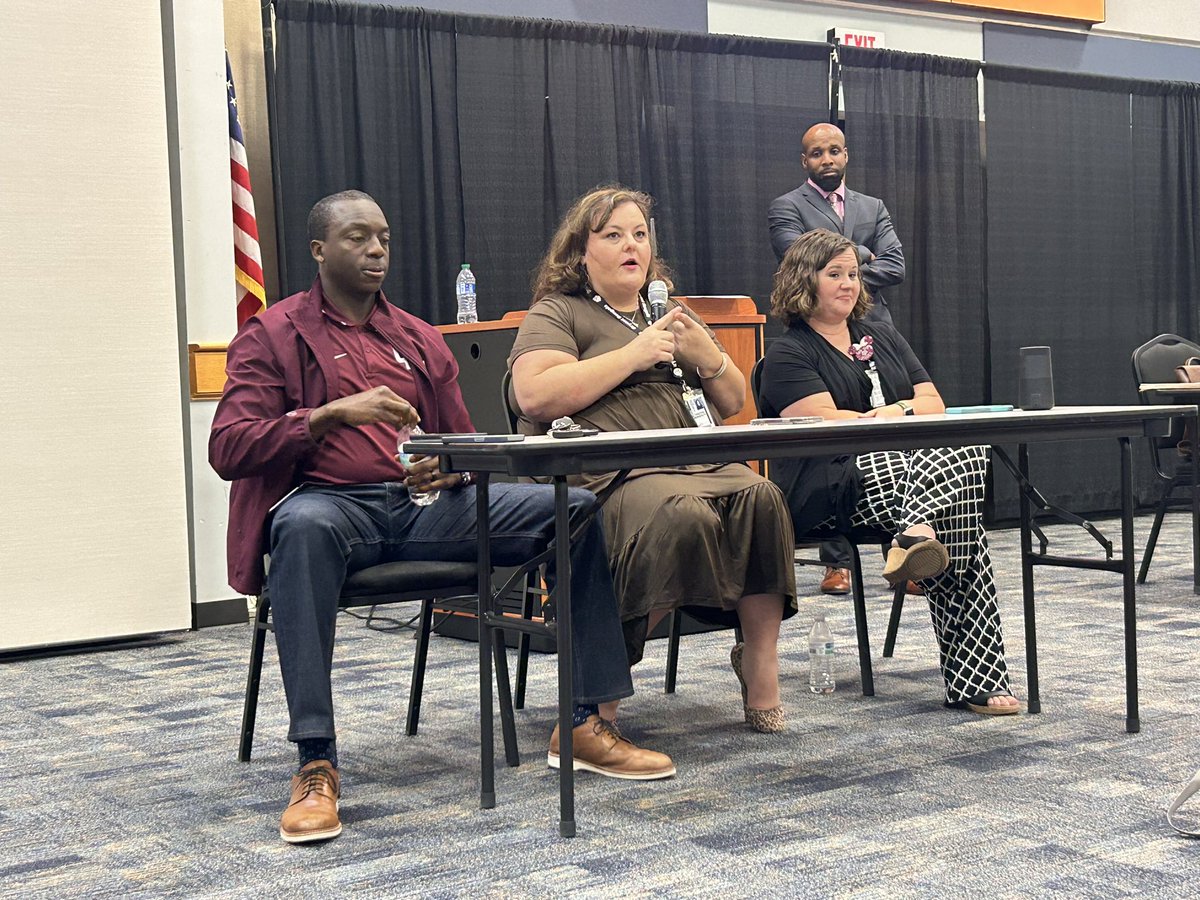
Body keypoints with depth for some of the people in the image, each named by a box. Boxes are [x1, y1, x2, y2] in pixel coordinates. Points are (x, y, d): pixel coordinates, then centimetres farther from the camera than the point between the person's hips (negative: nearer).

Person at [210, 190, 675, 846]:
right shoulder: (271, 337, 7)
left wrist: (450, 469, -4)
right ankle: (316, 765, -40)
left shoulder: (419, 341, 21)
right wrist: (332, 414, -18)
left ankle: (585, 725, -9)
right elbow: (226, 448, -6)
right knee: (304, 525, -43)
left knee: (577, 506, -12)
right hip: (332, 502, -5)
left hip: (424, 503, 5)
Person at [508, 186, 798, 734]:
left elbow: (733, 404, 27)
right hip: (611, 475, -5)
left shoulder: (667, 312, 29)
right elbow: (534, 397, -11)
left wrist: (707, 355, 5)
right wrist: (633, 355, -9)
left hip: (700, 463, 6)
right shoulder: (557, 314, 9)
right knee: (681, 513, -36)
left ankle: (760, 663, -22)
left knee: (761, 496, -27)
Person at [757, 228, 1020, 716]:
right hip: (826, 488, -6)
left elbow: (933, 403, 15)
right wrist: (904, 415, -3)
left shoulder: (882, 337, 24)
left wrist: (883, 415, -5)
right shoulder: (789, 355, 5)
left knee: (969, 451, -28)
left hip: (903, 466, 6)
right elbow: (826, 423, -9)